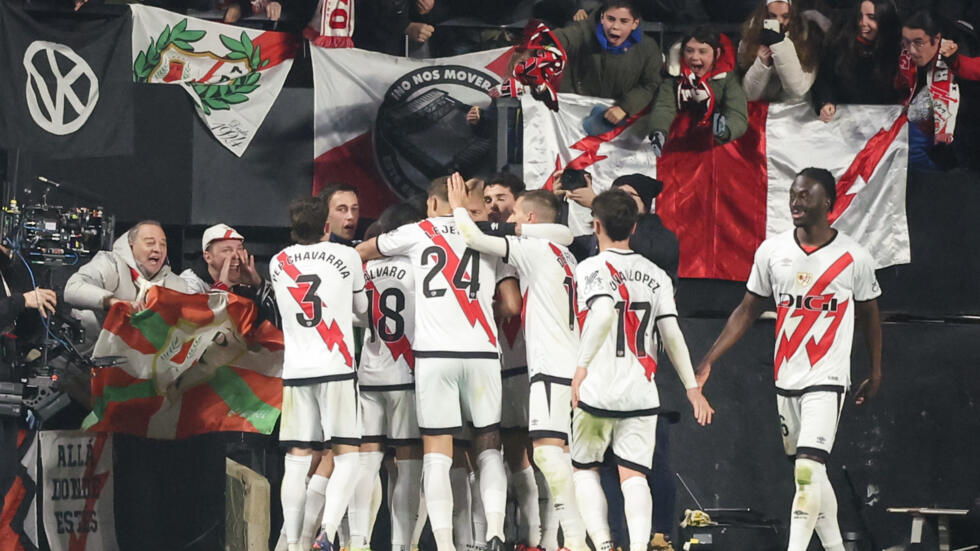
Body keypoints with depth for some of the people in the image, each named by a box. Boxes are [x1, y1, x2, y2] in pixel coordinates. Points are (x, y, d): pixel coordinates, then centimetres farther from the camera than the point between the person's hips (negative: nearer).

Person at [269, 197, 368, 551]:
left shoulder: (278, 263, 9)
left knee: (297, 461, 4)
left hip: (295, 373, 3)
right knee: (347, 457, -1)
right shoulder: (346, 256, 1)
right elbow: (361, 308, 15)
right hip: (336, 369, -3)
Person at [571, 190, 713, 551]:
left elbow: (603, 313, -22)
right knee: (633, 477, 2)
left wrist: (582, 365, -22)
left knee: (584, 468, 14)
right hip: (642, 393, 3)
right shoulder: (655, 275, 10)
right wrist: (692, 388, 10)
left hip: (599, 389, -3)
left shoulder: (592, 268, -4)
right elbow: (672, 334, 6)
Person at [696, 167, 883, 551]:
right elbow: (748, 310, 9)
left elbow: (869, 317, 9)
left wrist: (875, 374, 15)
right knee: (810, 473, 12)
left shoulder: (855, 258, -6)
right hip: (786, 378, 4)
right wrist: (709, 360, 3)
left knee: (808, 470, -17)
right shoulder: (772, 251, 2)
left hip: (827, 380, -4)